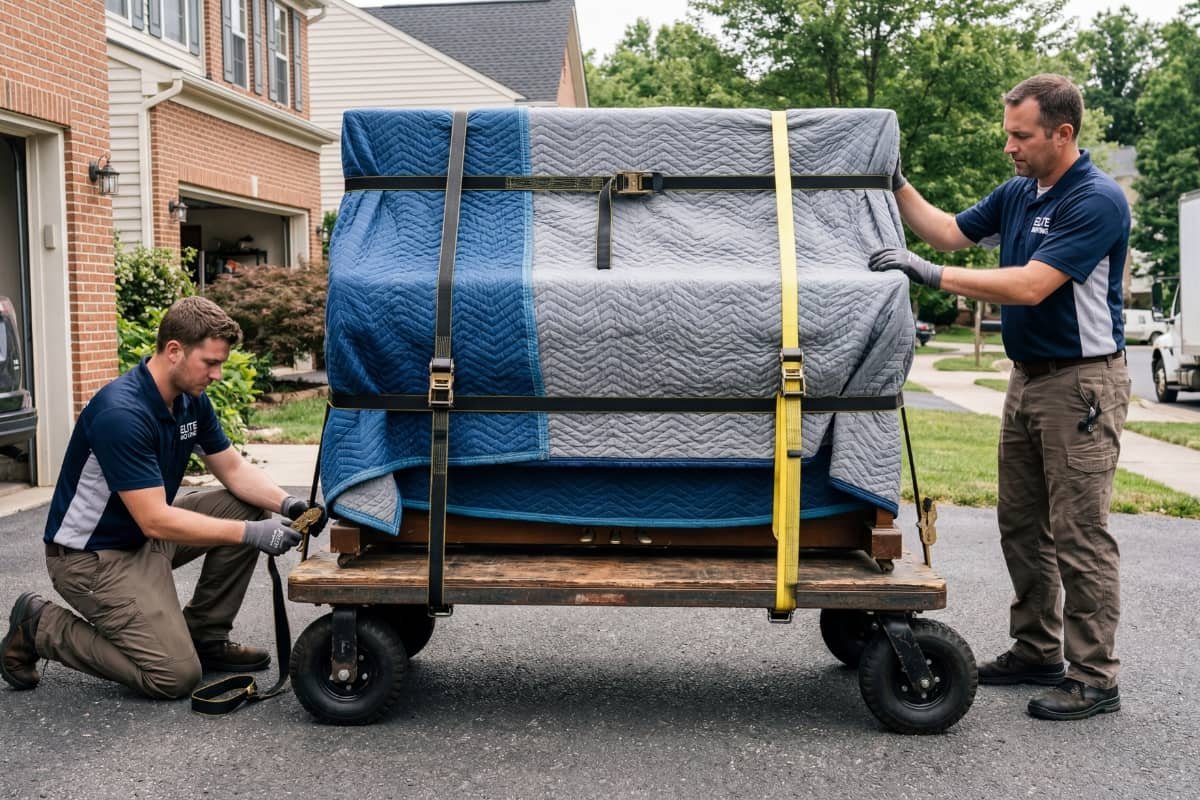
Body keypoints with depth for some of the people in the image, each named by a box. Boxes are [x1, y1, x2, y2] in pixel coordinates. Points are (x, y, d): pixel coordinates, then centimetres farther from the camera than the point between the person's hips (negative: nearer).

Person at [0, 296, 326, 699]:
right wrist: (251, 533, -30)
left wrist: (286, 503, -13)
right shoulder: (121, 413, -29)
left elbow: (233, 469, 5)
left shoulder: (191, 399, -2)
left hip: (146, 534, 9)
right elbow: (156, 521, -31)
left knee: (246, 508, -2)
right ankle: (40, 627, 2)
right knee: (176, 674, -15)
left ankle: (204, 635, 10)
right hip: (92, 553, -9)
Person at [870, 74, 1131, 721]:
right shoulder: (1016, 193, 9)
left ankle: (1095, 679, 6)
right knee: (1021, 525, 13)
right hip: (1028, 377, 9)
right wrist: (897, 184, 6)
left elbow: (1031, 286, -26)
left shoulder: (1097, 201, -18)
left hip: (1082, 382, -9)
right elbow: (949, 232, 17)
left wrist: (932, 275, -27)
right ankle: (1037, 651, 26)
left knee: (1079, 535, -4)